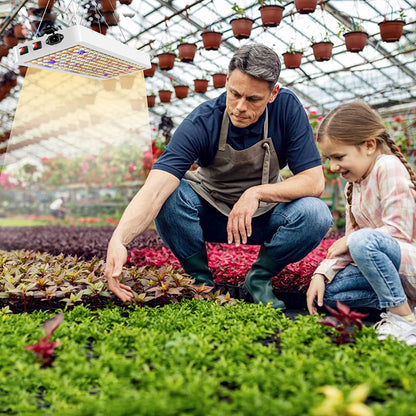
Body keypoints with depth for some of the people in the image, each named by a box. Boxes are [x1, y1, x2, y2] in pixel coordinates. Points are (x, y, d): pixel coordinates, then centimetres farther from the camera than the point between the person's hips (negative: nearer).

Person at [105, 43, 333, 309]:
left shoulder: (287, 108, -19)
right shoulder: (201, 123, -26)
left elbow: (314, 181, -20)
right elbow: (155, 189, -37)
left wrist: (257, 192, -34)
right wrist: (119, 240, -53)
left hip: (265, 214, 2)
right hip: (210, 214, -1)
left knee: (316, 214, -28)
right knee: (169, 197, -32)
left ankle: (260, 278, -1)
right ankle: (201, 280, -6)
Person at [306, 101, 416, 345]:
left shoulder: (389, 167, -16)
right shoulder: (356, 183, 11)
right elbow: (348, 241, 11)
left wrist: (351, 241, -14)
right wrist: (321, 274, -2)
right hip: (390, 266, 9)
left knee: (365, 241, -36)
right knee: (327, 292, -4)